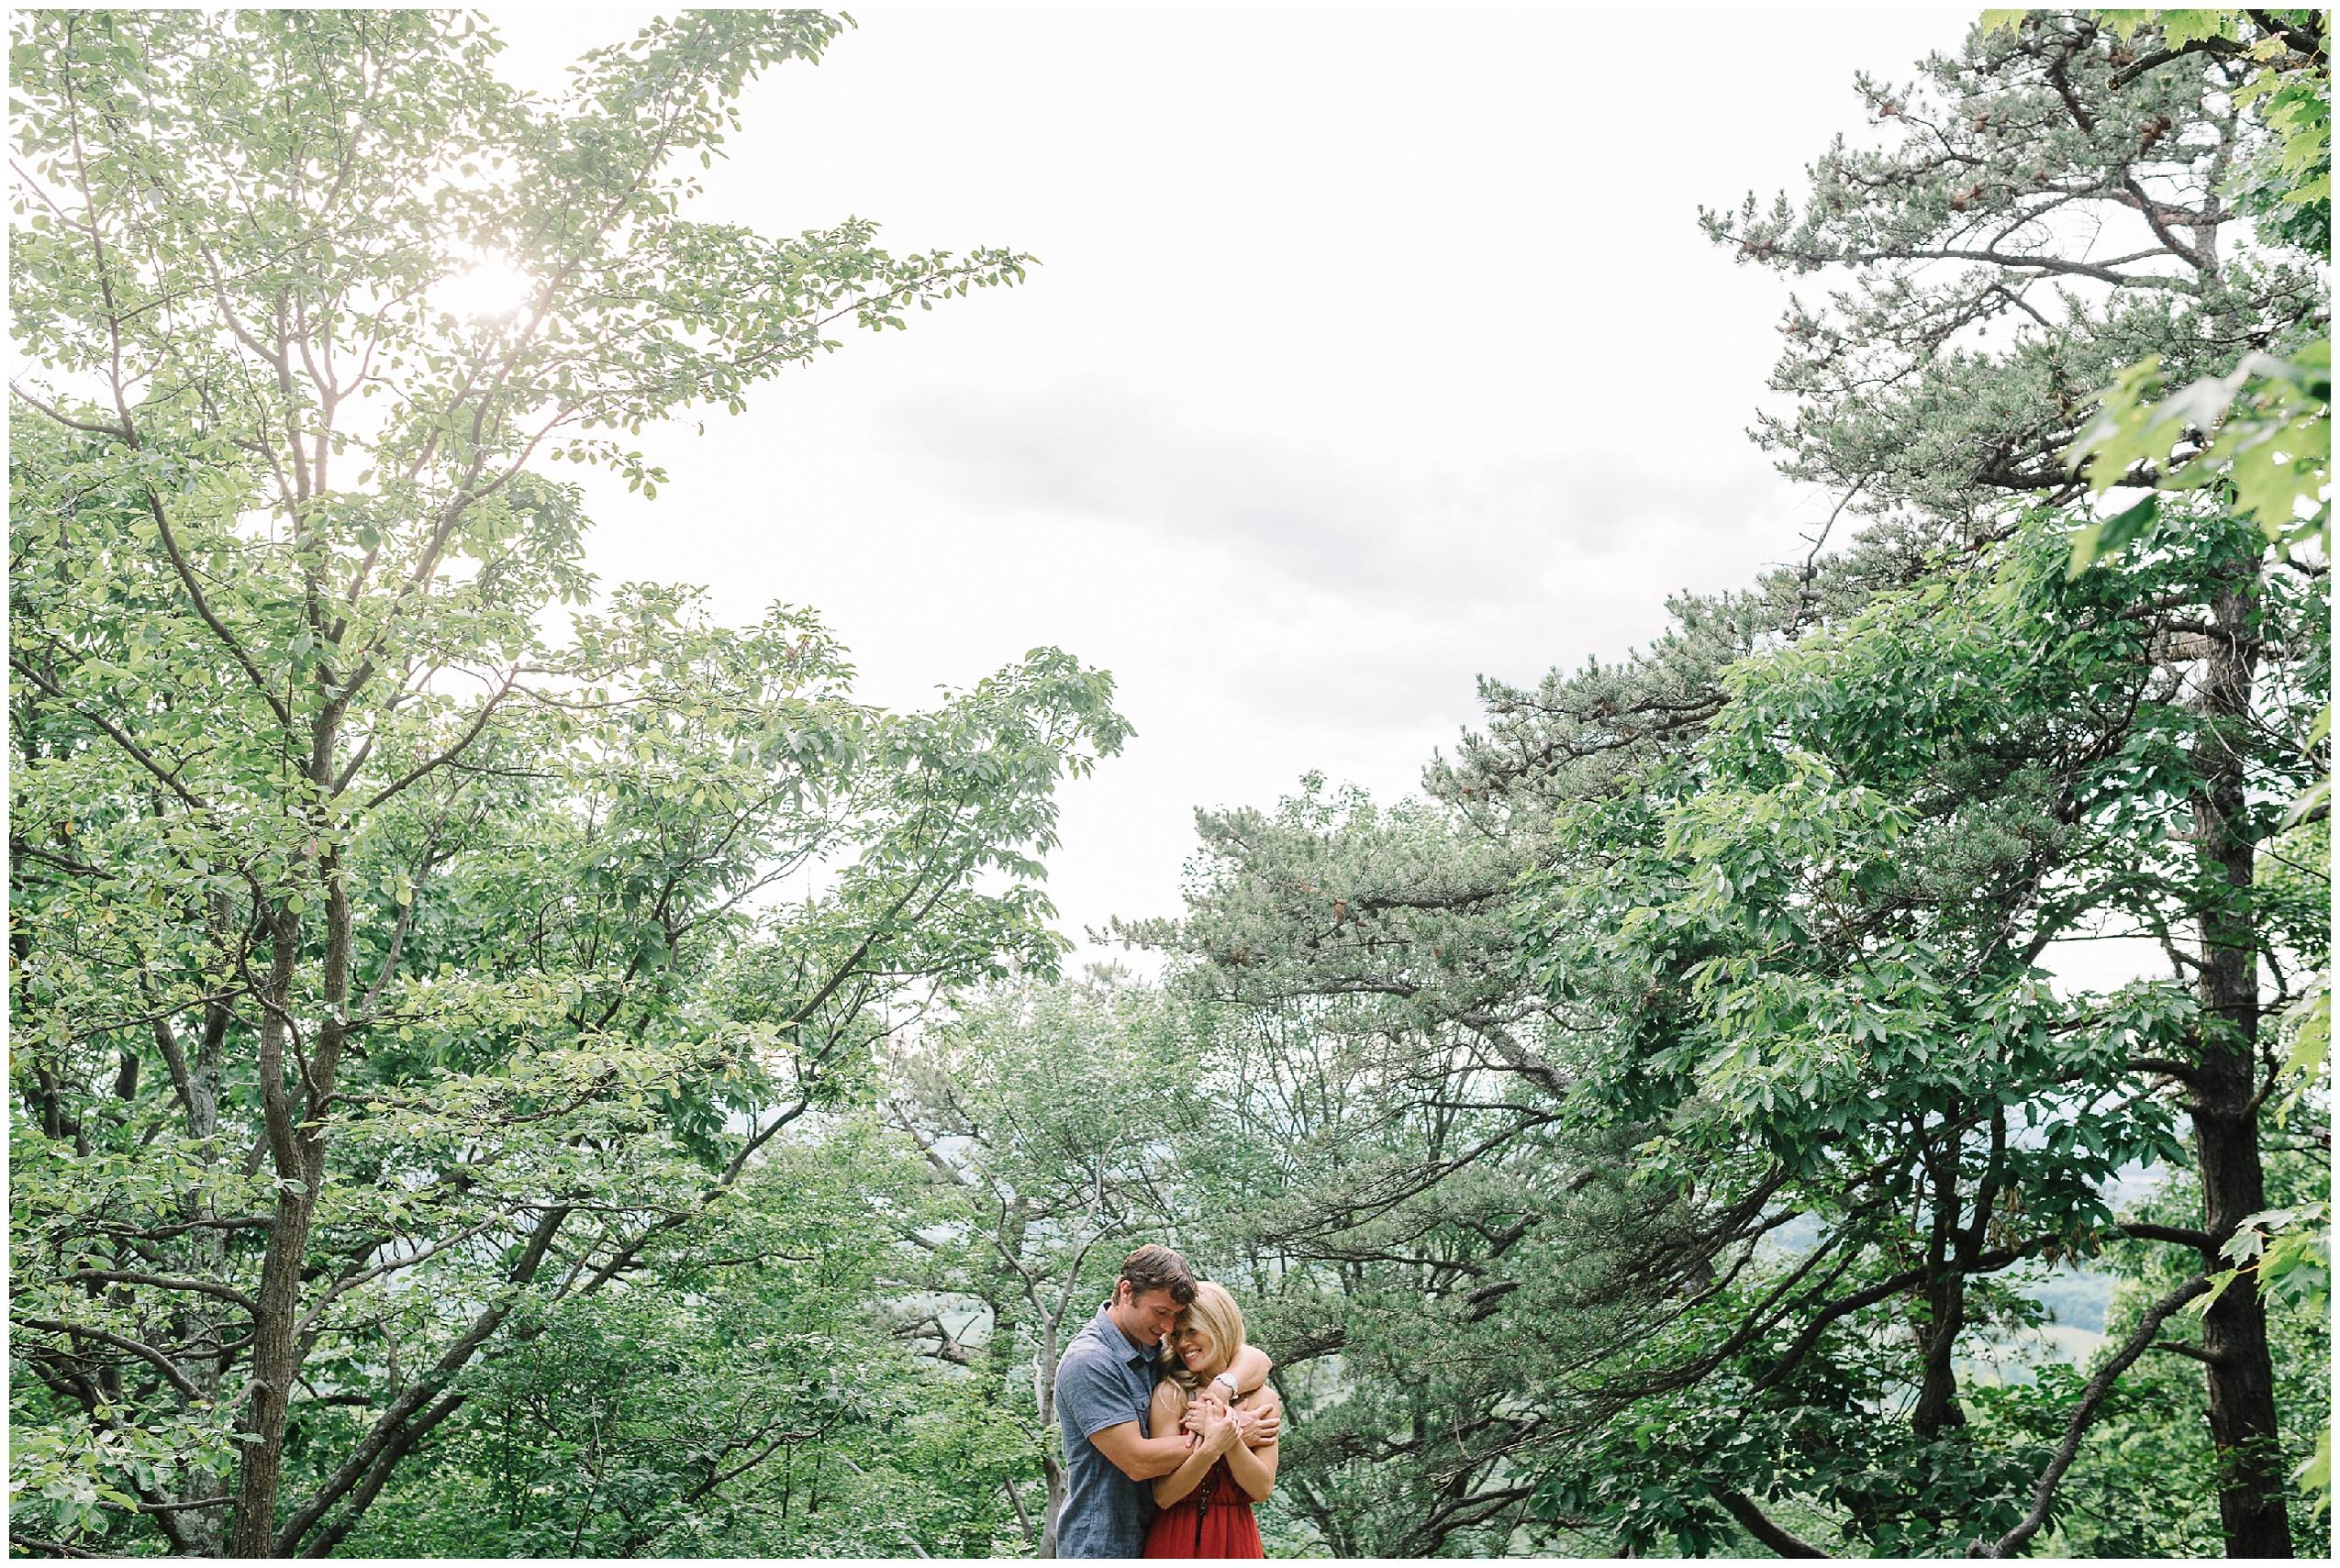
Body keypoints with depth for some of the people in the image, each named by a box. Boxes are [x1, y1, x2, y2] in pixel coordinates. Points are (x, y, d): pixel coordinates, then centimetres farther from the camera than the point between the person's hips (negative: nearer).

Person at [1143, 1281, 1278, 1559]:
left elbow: (1261, 1489, -7)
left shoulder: (1262, 1399, -2)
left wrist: (1230, 1436, -22)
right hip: (1175, 1538, -2)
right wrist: (1211, 1448, -28)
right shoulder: (1169, 1394, -9)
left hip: (1236, 1538, 2)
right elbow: (1163, 1496, -13)